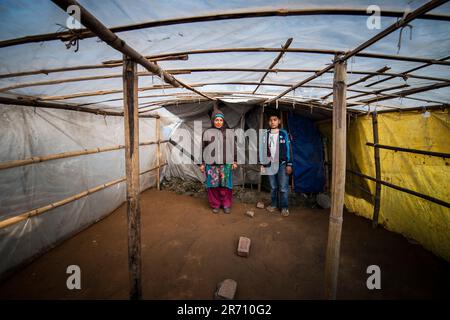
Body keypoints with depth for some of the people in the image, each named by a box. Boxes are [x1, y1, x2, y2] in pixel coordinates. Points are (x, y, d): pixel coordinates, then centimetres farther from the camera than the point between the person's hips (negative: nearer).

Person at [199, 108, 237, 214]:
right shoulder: (207, 133, 4)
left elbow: (233, 148, 7)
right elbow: (203, 149, 6)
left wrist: (234, 161, 3)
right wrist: (202, 163, 4)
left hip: (225, 163, 0)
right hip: (211, 163, 0)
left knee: (225, 184, 3)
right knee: (213, 185, 4)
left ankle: (226, 204, 20)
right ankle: (215, 204, 21)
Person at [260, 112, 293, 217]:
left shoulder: (283, 133, 1)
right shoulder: (266, 135, 8)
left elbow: (288, 149, 0)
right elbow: (263, 150, 10)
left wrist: (289, 164, -5)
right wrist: (262, 164, 7)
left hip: (282, 164, -2)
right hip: (270, 165, 3)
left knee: (283, 187, -2)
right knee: (273, 187, 11)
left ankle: (284, 207, 9)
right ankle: (273, 204, 25)